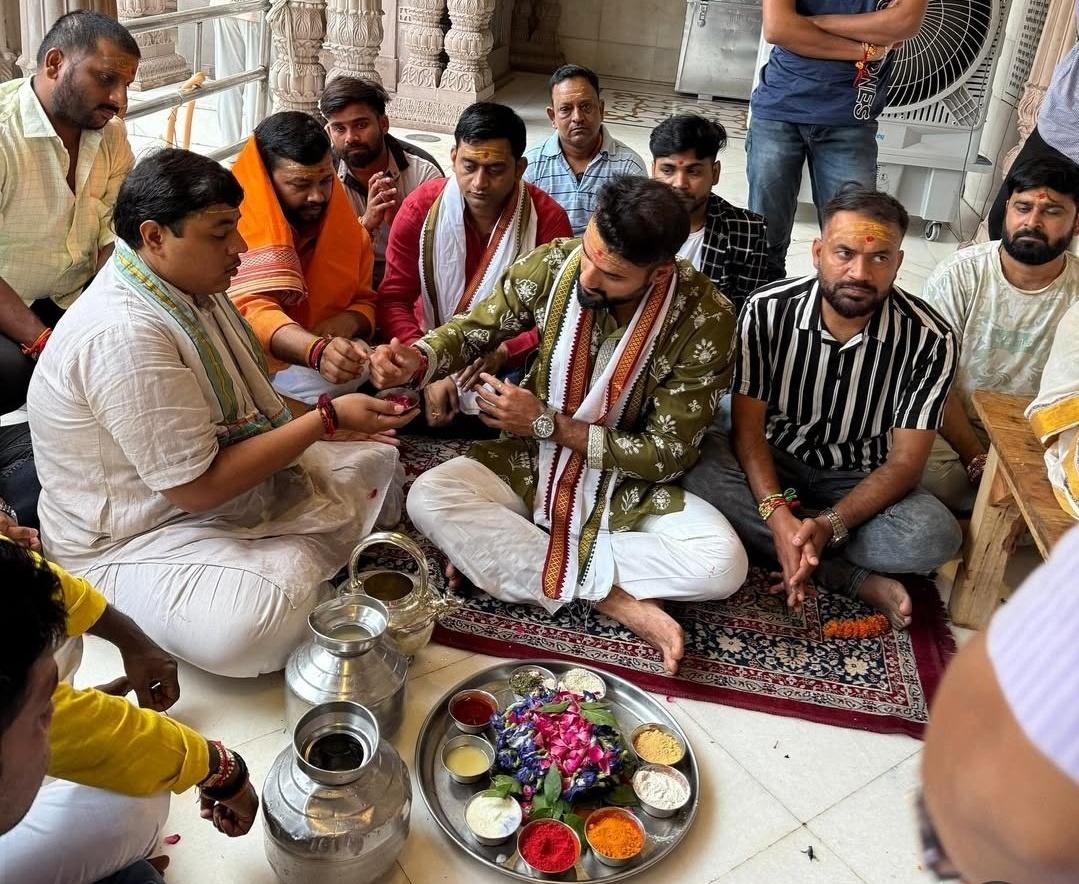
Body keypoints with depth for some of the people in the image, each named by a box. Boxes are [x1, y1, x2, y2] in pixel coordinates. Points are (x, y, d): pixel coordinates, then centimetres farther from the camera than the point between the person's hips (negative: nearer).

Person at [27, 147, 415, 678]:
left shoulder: (188, 285, 0)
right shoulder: (122, 336, -29)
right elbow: (198, 486, -28)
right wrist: (328, 417, -23)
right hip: (136, 542, -9)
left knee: (377, 463, 11)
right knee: (264, 614, -37)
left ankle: (298, 564, -4)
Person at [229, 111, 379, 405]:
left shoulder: (341, 222, 6)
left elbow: (365, 302, 11)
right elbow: (252, 312, -26)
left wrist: (348, 322, -14)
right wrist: (318, 350, -45)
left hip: (338, 351, 6)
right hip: (264, 362, -5)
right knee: (322, 387, -30)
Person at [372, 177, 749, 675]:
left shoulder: (706, 319, -22)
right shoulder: (553, 264, -16)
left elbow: (668, 455, -17)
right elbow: (476, 328, 0)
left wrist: (550, 425, -22)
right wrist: (416, 360, -23)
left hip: (632, 482, -2)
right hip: (532, 461, 2)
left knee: (722, 566, -27)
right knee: (428, 498, -25)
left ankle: (492, 551, -21)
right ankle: (619, 602, -23)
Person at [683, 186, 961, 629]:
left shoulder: (931, 339, -18)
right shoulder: (767, 310, -17)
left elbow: (904, 461, -16)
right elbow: (748, 428, -16)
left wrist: (828, 525, -32)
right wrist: (778, 515, -34)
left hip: (861, 481, -1)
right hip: (773, 466, 1)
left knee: (935, 535, -30)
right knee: (702, 468, -32)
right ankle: (858, 581, -23)